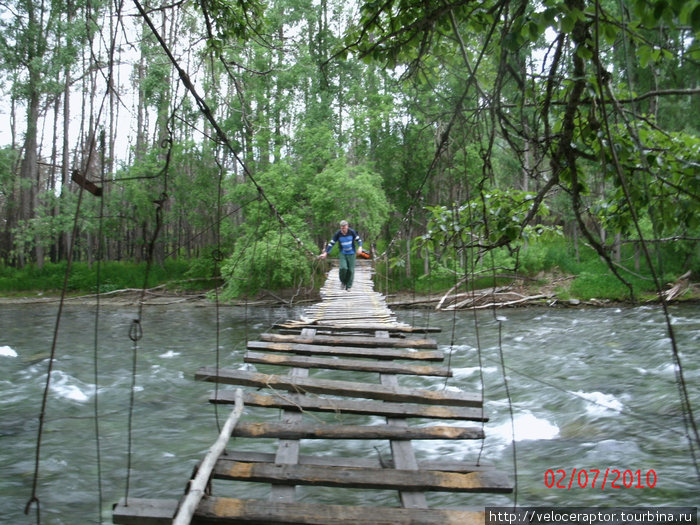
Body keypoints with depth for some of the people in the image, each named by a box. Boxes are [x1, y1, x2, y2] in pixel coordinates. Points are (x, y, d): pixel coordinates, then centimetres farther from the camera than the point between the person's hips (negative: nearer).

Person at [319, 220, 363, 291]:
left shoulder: (352, 232, -12)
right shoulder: (337, 234, -11)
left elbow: (359, 240, -4)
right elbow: (331, 243, -6)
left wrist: (360, 247, -23)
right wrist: (325, 253, -13)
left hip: (351, 254, 0)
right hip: (342, 254, 0)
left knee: (351, 270, -3)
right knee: (343, 268, -20)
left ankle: (348, 286, 12)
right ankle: (343, 282, 8)